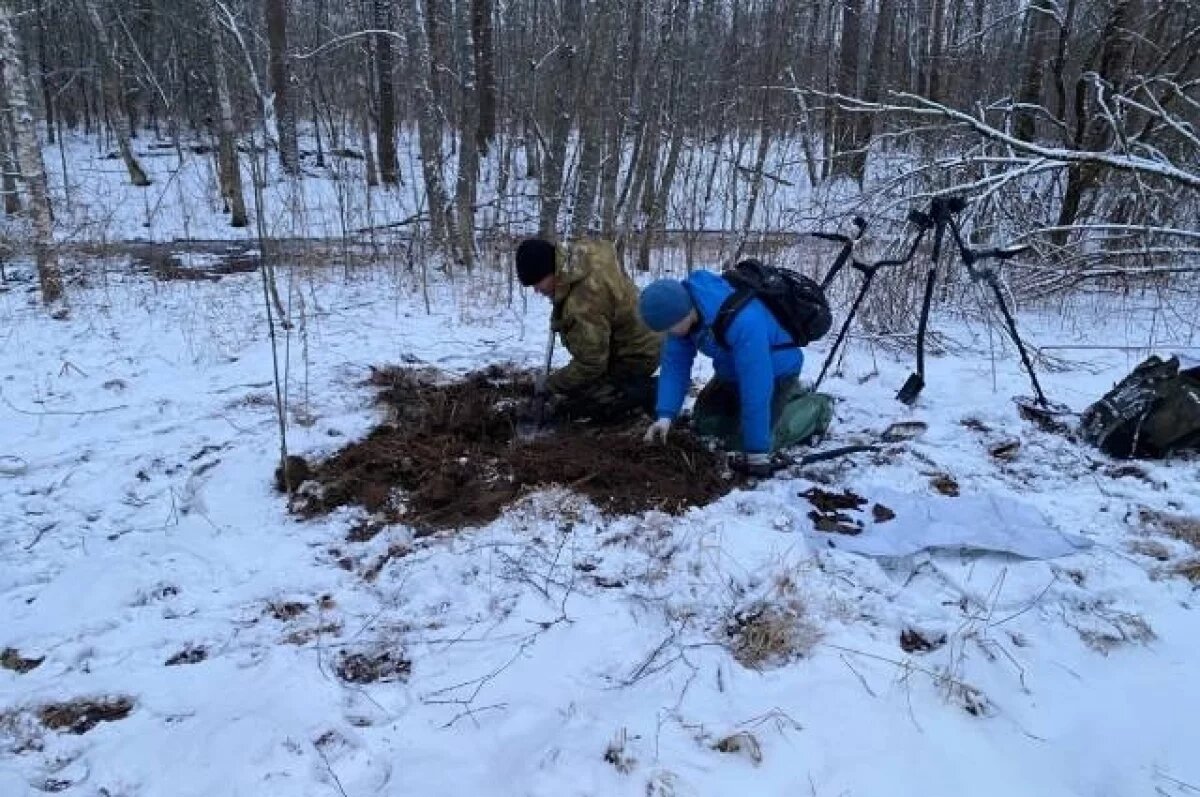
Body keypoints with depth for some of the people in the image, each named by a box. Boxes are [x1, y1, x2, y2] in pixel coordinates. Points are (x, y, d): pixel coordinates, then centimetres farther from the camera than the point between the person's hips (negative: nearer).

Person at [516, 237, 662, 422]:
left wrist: (549, 385, -15)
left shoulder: (585, 302, -38)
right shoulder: (582, 252, -10)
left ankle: (645, 393, -8)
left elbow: (590, 365, -31)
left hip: (632, 357, -10)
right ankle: (642, 387, 12)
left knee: (572, 407, -10)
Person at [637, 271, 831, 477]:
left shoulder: (743, 322, -42)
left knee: (747, 438, -17)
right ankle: (788, 396, 26)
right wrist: (665, 415, -27)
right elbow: (674, 363, -15)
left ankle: (816, 407, 7)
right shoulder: (682, 302, -20)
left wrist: (756, 452, -36)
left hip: (775, 370, -8)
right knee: (703, 423, 12)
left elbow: (755, 387, -40)